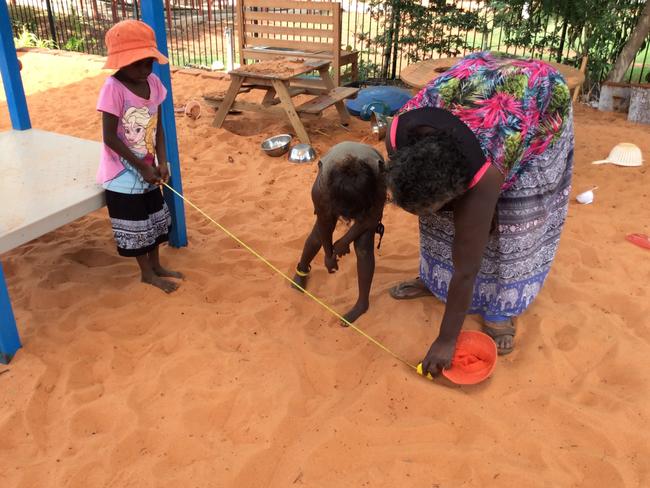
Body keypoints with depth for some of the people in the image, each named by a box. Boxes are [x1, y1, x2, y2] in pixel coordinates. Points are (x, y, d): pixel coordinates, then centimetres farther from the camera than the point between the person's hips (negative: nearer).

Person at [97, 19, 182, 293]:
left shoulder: (153, 83, -4)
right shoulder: (113, 88, -22)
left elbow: (158, 127, 3)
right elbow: (110, 137, -21)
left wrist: (161, 162, -8)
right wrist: (142, 167, -19)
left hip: (148, 169, 6)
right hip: (124, 173, -6)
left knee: (155, 219, 19)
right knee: (134, 225, 8)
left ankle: (156, 266, 38)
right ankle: (147, 273, 26)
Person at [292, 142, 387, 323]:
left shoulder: (379, 178, -43)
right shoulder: (321, 190, -40)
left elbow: (372, 218, -23)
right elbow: (324, 224, -18)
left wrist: (345, 241, -13)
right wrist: (329, 253, -3)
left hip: (369, 186, -1)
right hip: (334, 183, 1)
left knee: (363, 246, -11)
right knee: (319, 234, 7)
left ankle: (363, 303, 7)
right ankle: (302, 269, 40)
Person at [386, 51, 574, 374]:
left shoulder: (482, 177, -41)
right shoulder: (398, 134, -31)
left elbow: (466, 270, -31)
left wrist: (446, 341, -24)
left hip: (542, 100, -5)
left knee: (517, 221, -9)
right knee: (440, 207, 3)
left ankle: (501, 308, 6)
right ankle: (434, 278, 21)